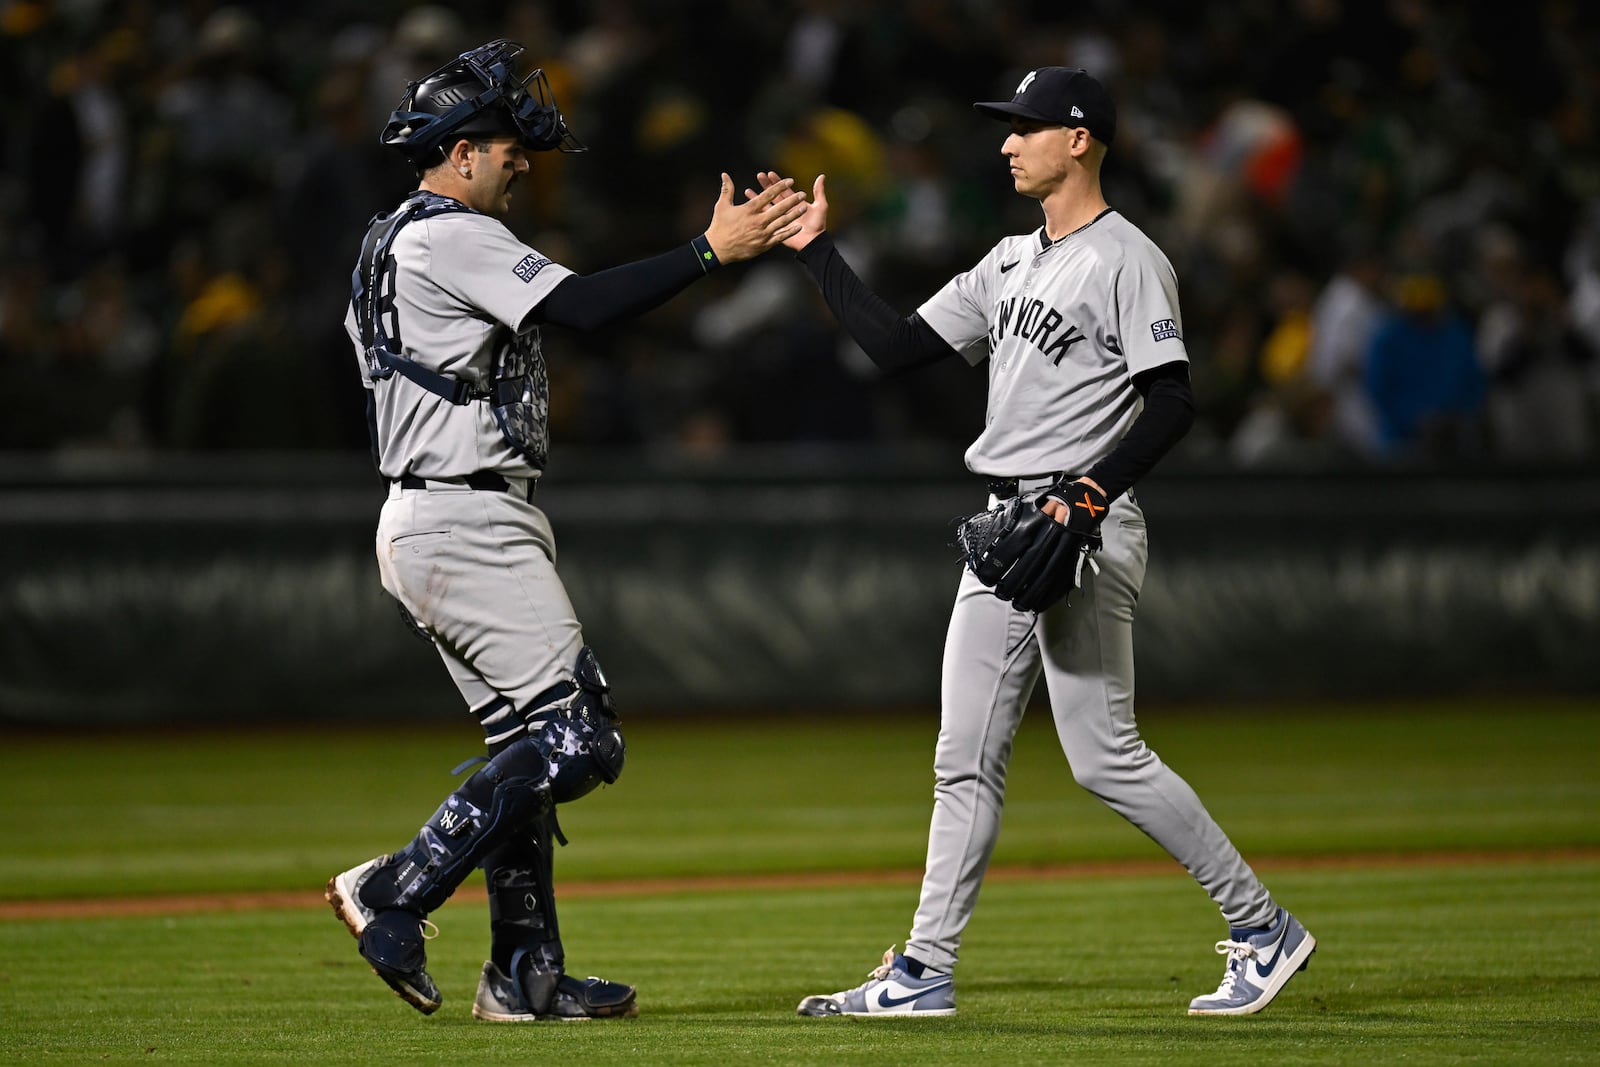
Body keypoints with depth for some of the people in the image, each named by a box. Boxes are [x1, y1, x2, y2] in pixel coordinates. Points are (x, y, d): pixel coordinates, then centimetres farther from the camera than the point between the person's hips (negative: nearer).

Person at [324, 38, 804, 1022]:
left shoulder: (393, 242, 20)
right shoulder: (453, 236, -12)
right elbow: (581, 306, -22)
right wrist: (711, 252, -20)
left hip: (431, 527, 11)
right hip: (466, 524, -11)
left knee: (532, 741, 13)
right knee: (577, 736, -13)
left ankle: (526, 976, 12)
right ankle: (395, 894, -14)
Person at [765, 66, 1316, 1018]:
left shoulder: (1126, 261, -10)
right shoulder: (1011, 263, 17)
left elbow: (1172, 404, -17)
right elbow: (896, 345, 16)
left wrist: (1089, 491, -27)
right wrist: (818, 252, 13)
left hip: (1083, 534, -9)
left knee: (1104, 757, -10)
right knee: (966, 759, 7)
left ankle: (1264, 928, 1)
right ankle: (926, 971, 10)